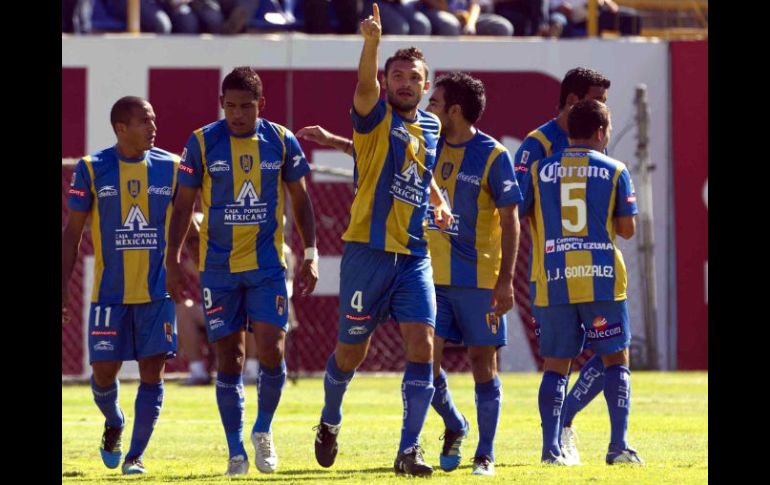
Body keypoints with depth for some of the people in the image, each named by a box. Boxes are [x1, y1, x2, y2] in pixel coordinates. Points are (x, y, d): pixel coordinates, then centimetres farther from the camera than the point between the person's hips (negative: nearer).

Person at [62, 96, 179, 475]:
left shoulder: (171, 167, 3)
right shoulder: (92, 169, -1)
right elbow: (72, 233, 4)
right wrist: (62, 288, -1)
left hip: (159, 290, 1)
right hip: (110, 292, -1)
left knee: (152, 370, -5)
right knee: (104, 371, -1)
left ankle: (136, 455, 3)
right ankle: (114, 424, 31)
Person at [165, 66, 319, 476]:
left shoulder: (282, 141, 0)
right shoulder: (202, 142, -4)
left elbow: (300, 198, 10)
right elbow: (183, 204, 3)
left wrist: (310, 254, 5)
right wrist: (173, 262, -1)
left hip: (268, 264, 0)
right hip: (217, 268, 0)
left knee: (271, 350, -11)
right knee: (229, 358, 1)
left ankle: (263, 430, 13)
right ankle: (236, 450, 10)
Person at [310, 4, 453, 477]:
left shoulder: (431, 127, 12)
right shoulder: (376, 118, -4)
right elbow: (365, 88, -28)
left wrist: (439, 203, 15)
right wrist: (372, 42, -46)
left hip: (414, 255, 4)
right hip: (369, 249, -4)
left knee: (422, 346, -11)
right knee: (352, 350, 7)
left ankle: (410, 449, -8)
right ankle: (330, 422, 35)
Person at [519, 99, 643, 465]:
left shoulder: (539, 170, 5)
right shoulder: (614, 171, 2)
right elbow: (627, 229, 2)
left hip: (553, 282, 2)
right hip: (602, 279, -1)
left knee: (556, 366, 8)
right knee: (616, 359, 8)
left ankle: (550, 447, -3)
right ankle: (619, 444, -1)